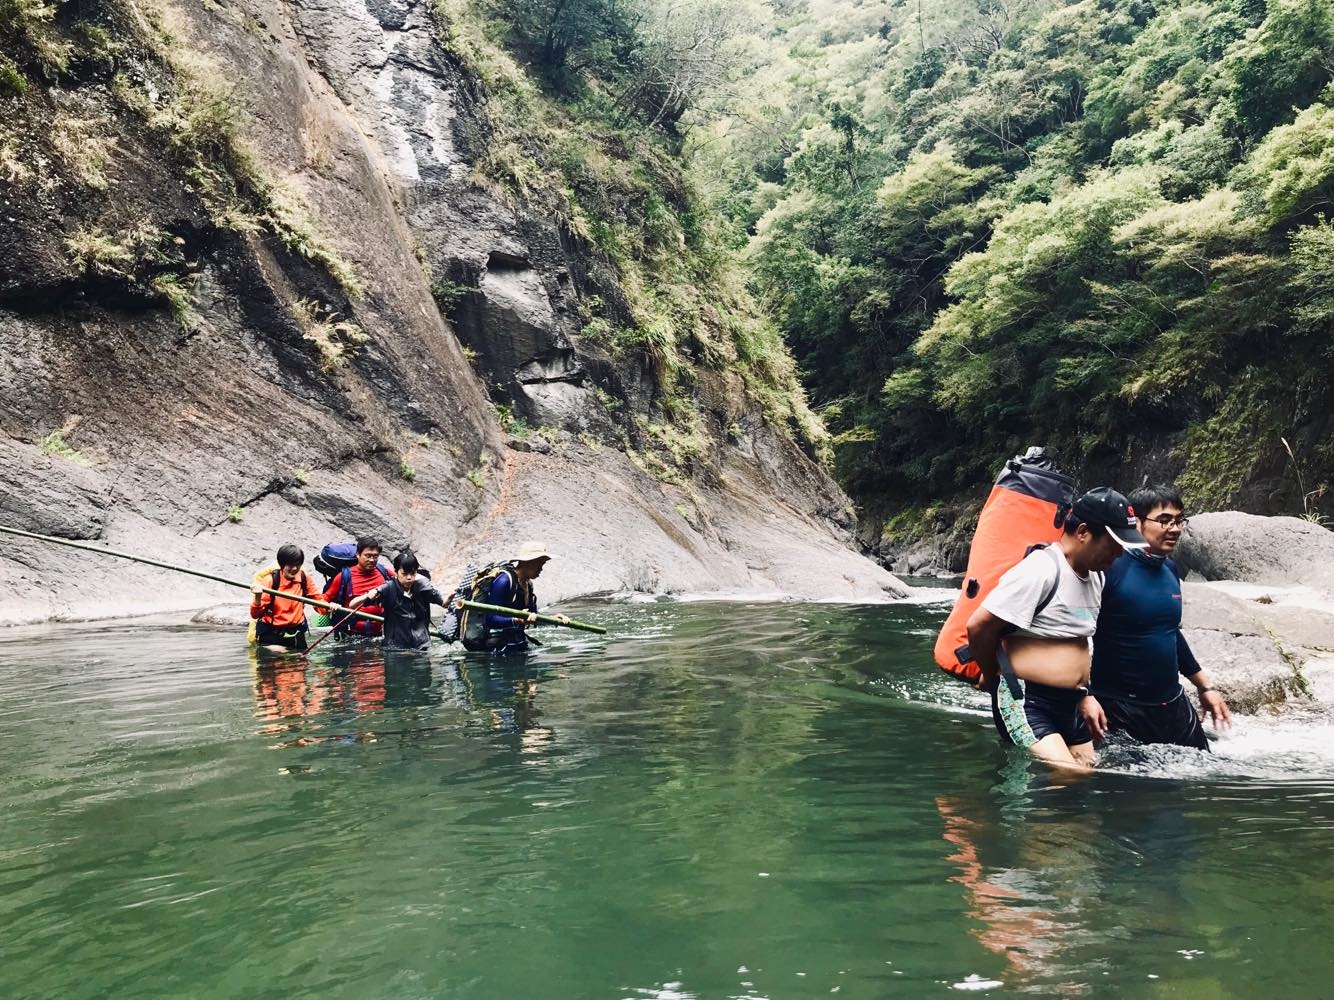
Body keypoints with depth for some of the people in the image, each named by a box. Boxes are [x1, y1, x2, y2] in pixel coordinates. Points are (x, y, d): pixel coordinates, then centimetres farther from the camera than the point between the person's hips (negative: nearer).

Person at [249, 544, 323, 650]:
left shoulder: (304, 578, -3)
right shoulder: (270, 580, -14)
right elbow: (256, 614, -16)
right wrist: (258, 597, -36)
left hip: (296, 635, 4)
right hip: (271, 635, -4)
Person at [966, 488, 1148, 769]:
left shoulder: (1096, 575, 9)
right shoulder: (1040, 570, -18)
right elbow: (979, 626, -18)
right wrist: (992, 677, -3)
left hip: (1071, 704, 9)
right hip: (1026, 704, -9)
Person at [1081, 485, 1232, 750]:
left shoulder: (1170, 569, 7)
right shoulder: (1111, 568, -16)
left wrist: (1205, 686, 24)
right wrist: (1084, 695, -25)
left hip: (1173, 704, 8)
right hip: (1118, 709, -8)